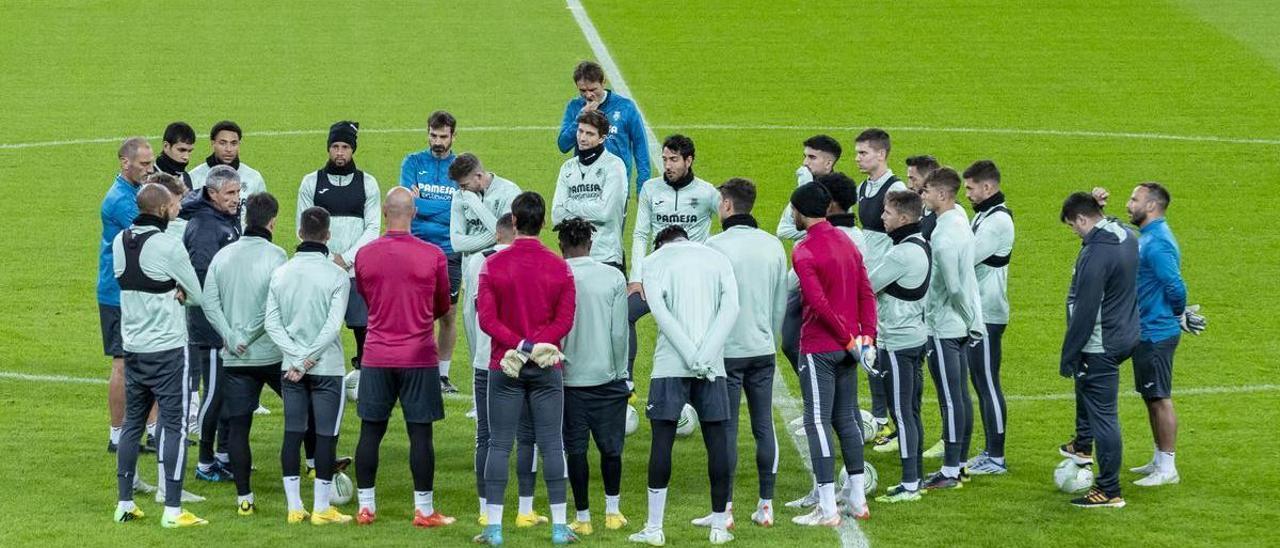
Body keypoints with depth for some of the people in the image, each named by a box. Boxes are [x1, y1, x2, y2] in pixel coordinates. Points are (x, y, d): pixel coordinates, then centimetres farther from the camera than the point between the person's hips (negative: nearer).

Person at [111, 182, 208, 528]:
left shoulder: (119, 242, 4)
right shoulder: (168, 246, -16)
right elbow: (197, 295, -7)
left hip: (132, 347, 6)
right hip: (168, 348, -6)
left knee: (132, 424, 15)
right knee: (174, 426, -3)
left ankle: (124, 503, 18)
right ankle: (172, 510, -5)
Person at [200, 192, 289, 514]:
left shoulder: (223, 256, 5)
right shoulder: (275, 255, -8)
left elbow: (209, 304, -3)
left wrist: (232, 337, -7)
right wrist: (250, 335, -7)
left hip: (234, 358, 3)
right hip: (272, 354, -3)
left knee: (237, 426, 4)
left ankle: (244, 497, 2)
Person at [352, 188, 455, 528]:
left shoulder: (364, 255, -3)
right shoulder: (433, 256, -7)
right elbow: (443, 308, 6)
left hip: (376, 358, 2)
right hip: (420, 358, -2)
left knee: (370, 432, 8)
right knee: (420, 434, 2)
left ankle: (366, 507, 11)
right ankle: (424, 510, 5)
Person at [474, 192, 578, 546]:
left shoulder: (494, 265, -4)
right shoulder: (559, 267, -1)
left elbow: (486, 317, -9)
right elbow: (565, 320, -5)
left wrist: (519, 346, -11)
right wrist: (535, 347, -9)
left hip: (504, 368, -1)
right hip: (547, 369, 1)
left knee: (499, 445, 2)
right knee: (551, 444, 3)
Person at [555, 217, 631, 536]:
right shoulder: (613, 278, -4)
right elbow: (620, 333, -3)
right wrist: (621, 373, 8)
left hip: (568, 378, -1)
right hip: (606, 377, 1)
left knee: (575, 449, 6)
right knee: (610, 446, 13)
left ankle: (583, 517, 9)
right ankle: (612, 511, 19)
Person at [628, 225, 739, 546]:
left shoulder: (655, 260, 7)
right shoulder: (718, 259, 15)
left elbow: (660, 310, -8)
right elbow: (731, 308, 0)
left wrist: (691, 355, -12)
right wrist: (705, 355, -8)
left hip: (669, 366, -2)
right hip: (713, 367, 2)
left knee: (662, 439, 1)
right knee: (717, 441, 6)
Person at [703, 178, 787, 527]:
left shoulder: (715, 246, -11)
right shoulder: (773, 246, 6)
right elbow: (781, 302, 11)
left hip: (727, 351, -5)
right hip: (763, 351, 5)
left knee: (727, 430, -2)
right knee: (764, 426, 8)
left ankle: (724, 509, 0)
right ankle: (766, 507, 10)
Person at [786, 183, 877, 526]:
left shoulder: (804, 251, -14)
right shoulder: (847, 243, 10)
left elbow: (819, 303, -21)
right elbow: (866, 293, 7)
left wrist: (849, 339, -14)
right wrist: (866, 337, 2)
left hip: (819, 349, -8)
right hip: (847, 346, 8)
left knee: (818, 422, -4)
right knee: (846, 418, 16)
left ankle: (827, 509, -5)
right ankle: (857, 500, 20)